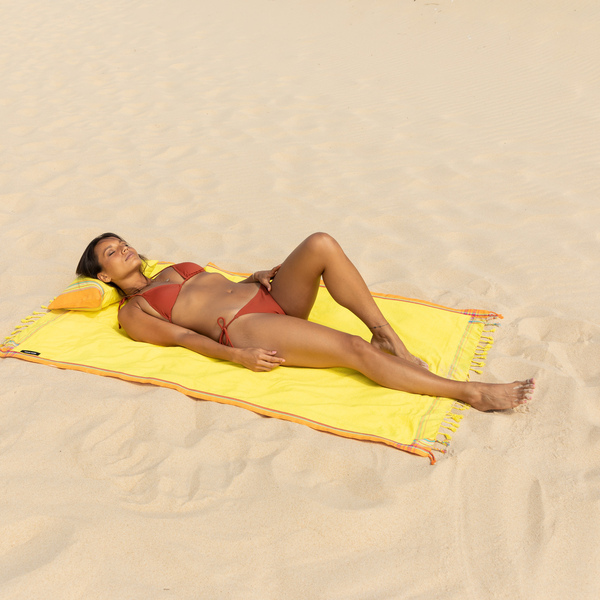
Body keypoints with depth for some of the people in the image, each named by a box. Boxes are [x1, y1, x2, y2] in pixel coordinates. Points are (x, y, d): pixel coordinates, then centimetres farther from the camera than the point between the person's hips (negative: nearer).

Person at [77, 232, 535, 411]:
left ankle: (388, 335, -18)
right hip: (247, 329, -7)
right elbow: (182, 336, -5)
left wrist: (259, 275, 6)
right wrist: (235, 356, -19)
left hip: (269, 298, 7)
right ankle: (470, 392, -23)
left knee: (322, 244, -23)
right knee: (354, 349, -26)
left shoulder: (171, 272, 31)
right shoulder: (132, 313, 9)